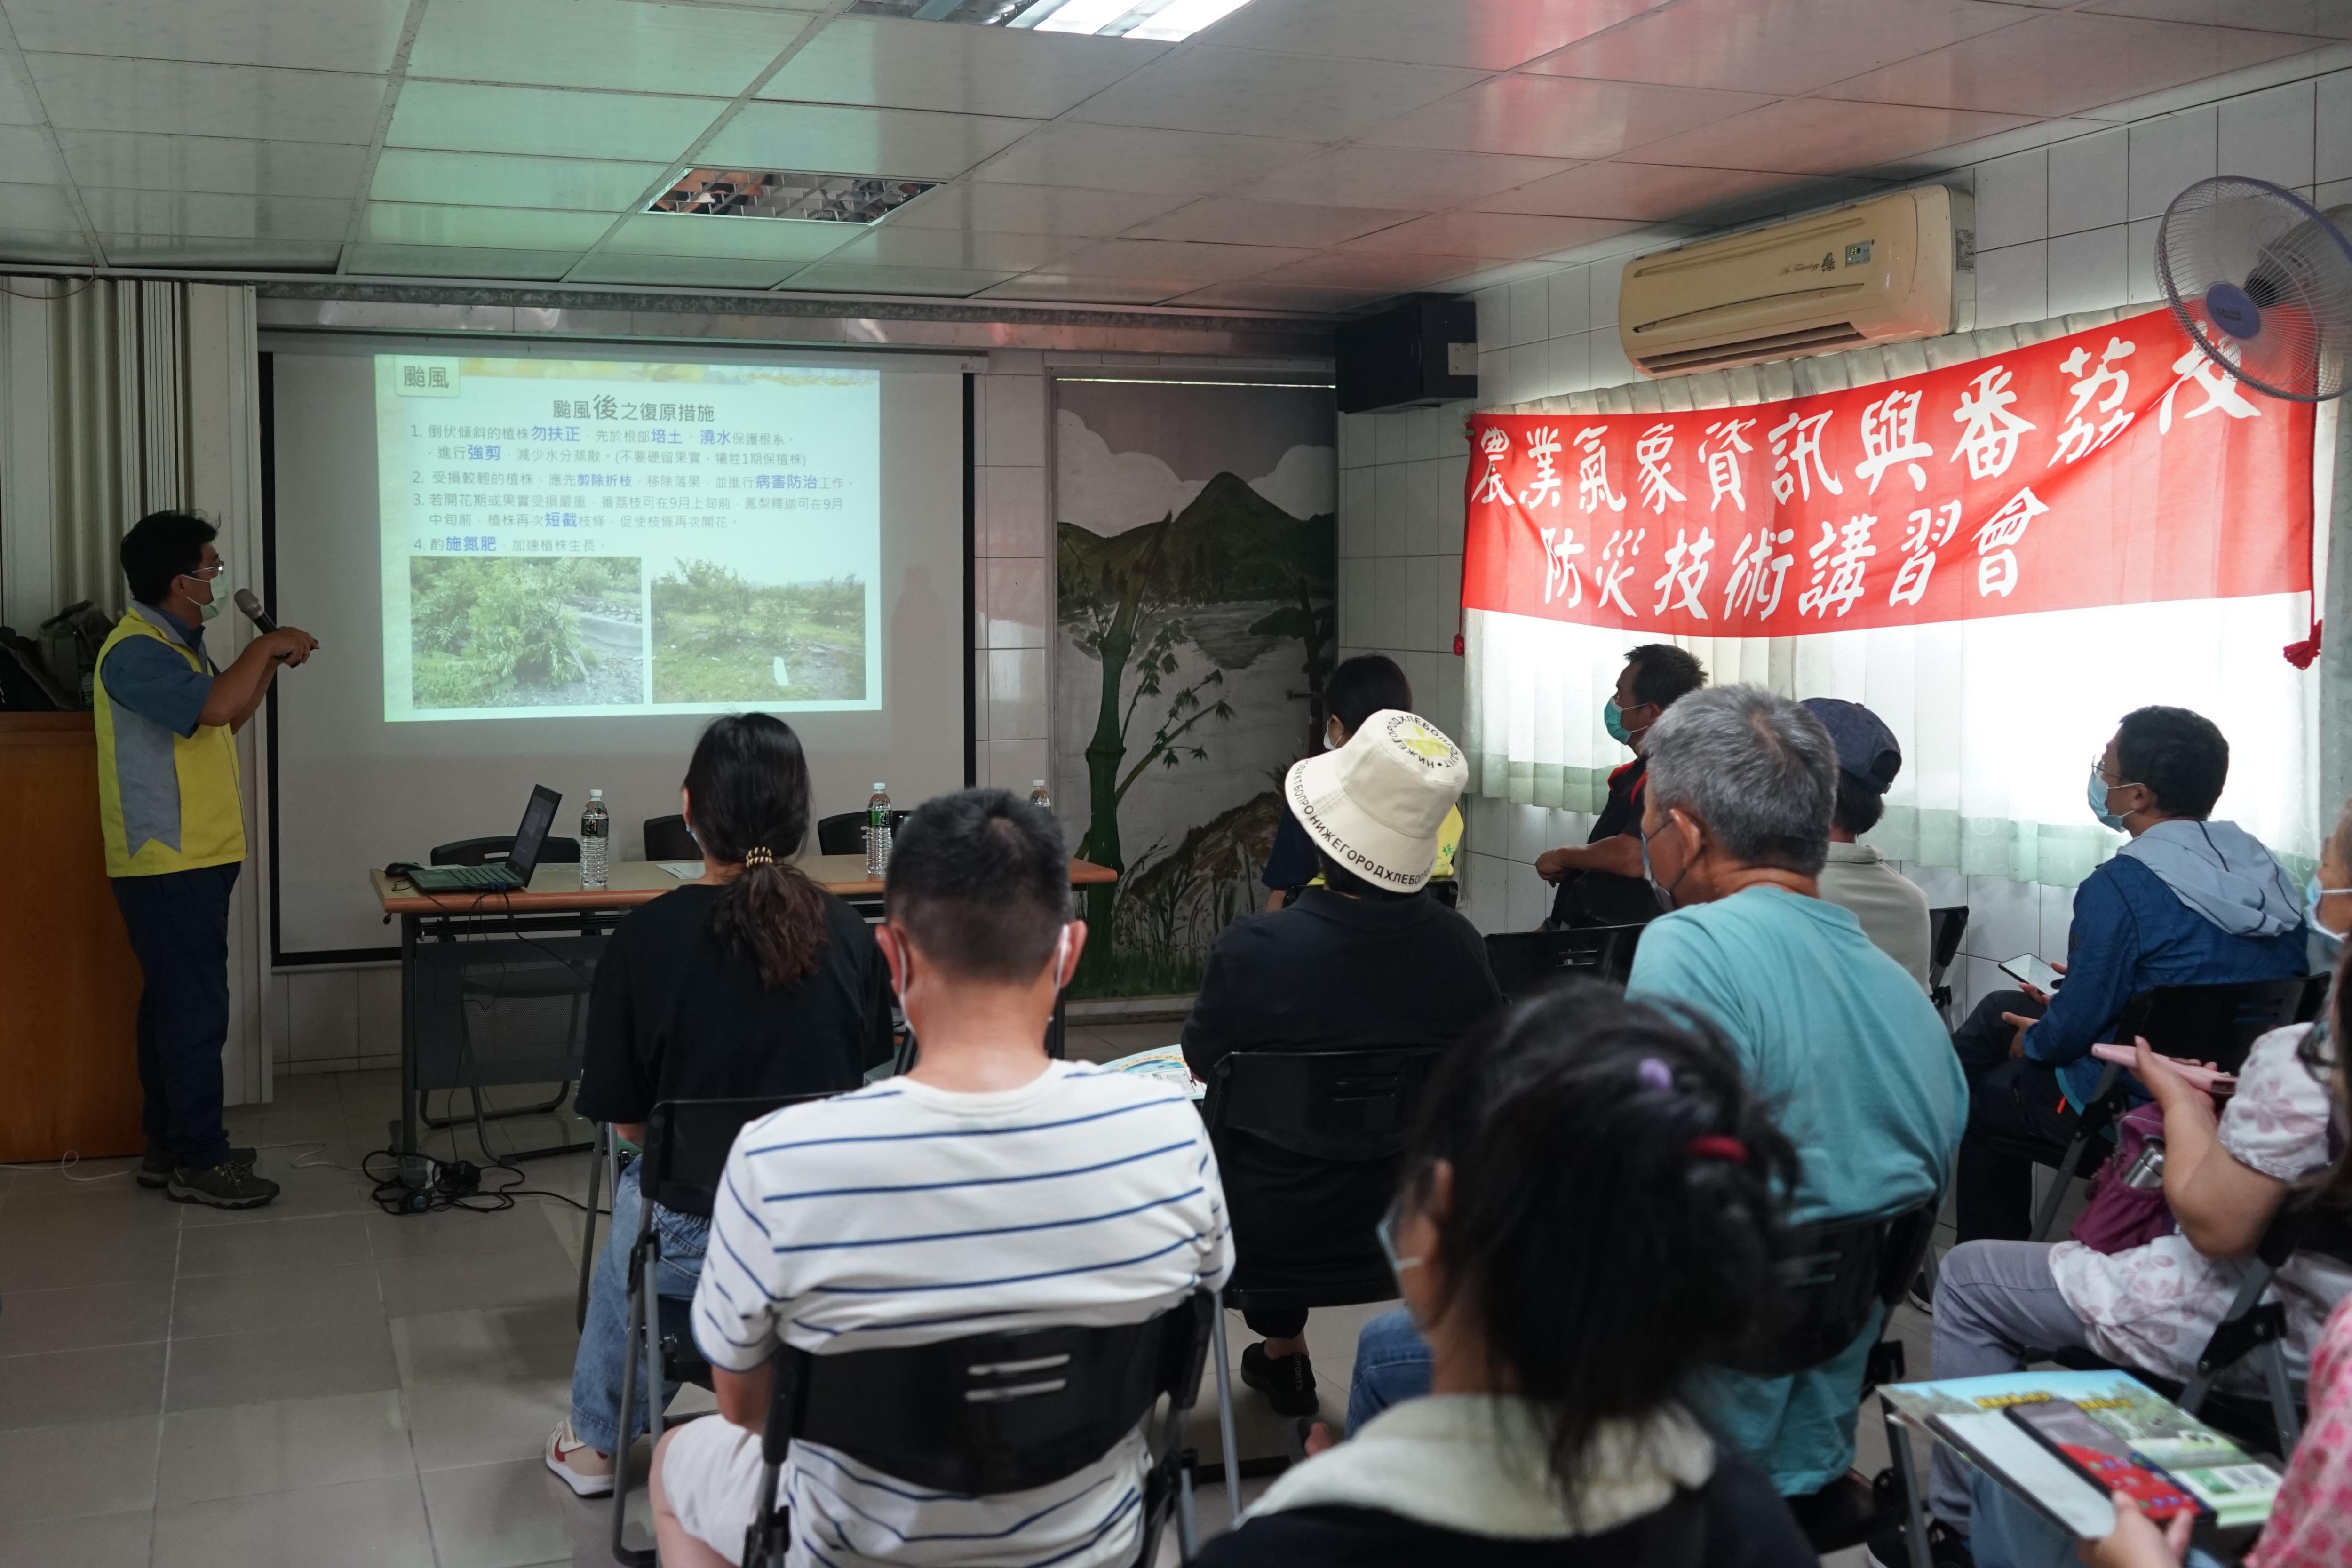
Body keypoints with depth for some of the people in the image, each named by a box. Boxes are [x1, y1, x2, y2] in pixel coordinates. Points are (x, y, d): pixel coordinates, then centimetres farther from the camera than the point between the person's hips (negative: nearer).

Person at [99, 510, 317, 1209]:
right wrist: (265, 647, -18)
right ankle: (199, 1163, 0)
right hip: (168, 866, -10)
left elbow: (223, 722, 24)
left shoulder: (178, 644, 15)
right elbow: (213, 706, -32)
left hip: (191, 861, 10)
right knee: (196, 1011, -6)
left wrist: (268, 664, 10)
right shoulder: (135, 651, -18)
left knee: (173, 1005, 14)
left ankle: (169, 1147, 22)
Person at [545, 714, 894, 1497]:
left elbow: (624, 1119, -7)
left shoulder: (644, 938, -15)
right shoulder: (848, 933, -8)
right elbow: (870, 1080, 5)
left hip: (695, 1246, -1)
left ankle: (595, 1442, 53)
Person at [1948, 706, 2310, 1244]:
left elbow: (2078, 1024, -20)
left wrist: (2034, 1043, 4)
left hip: (2137, 1111, -7)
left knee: (1981, 1103, 20)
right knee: (2003, 1007, 21)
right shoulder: (2266, 870, 0)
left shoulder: (2121, 886, -25)